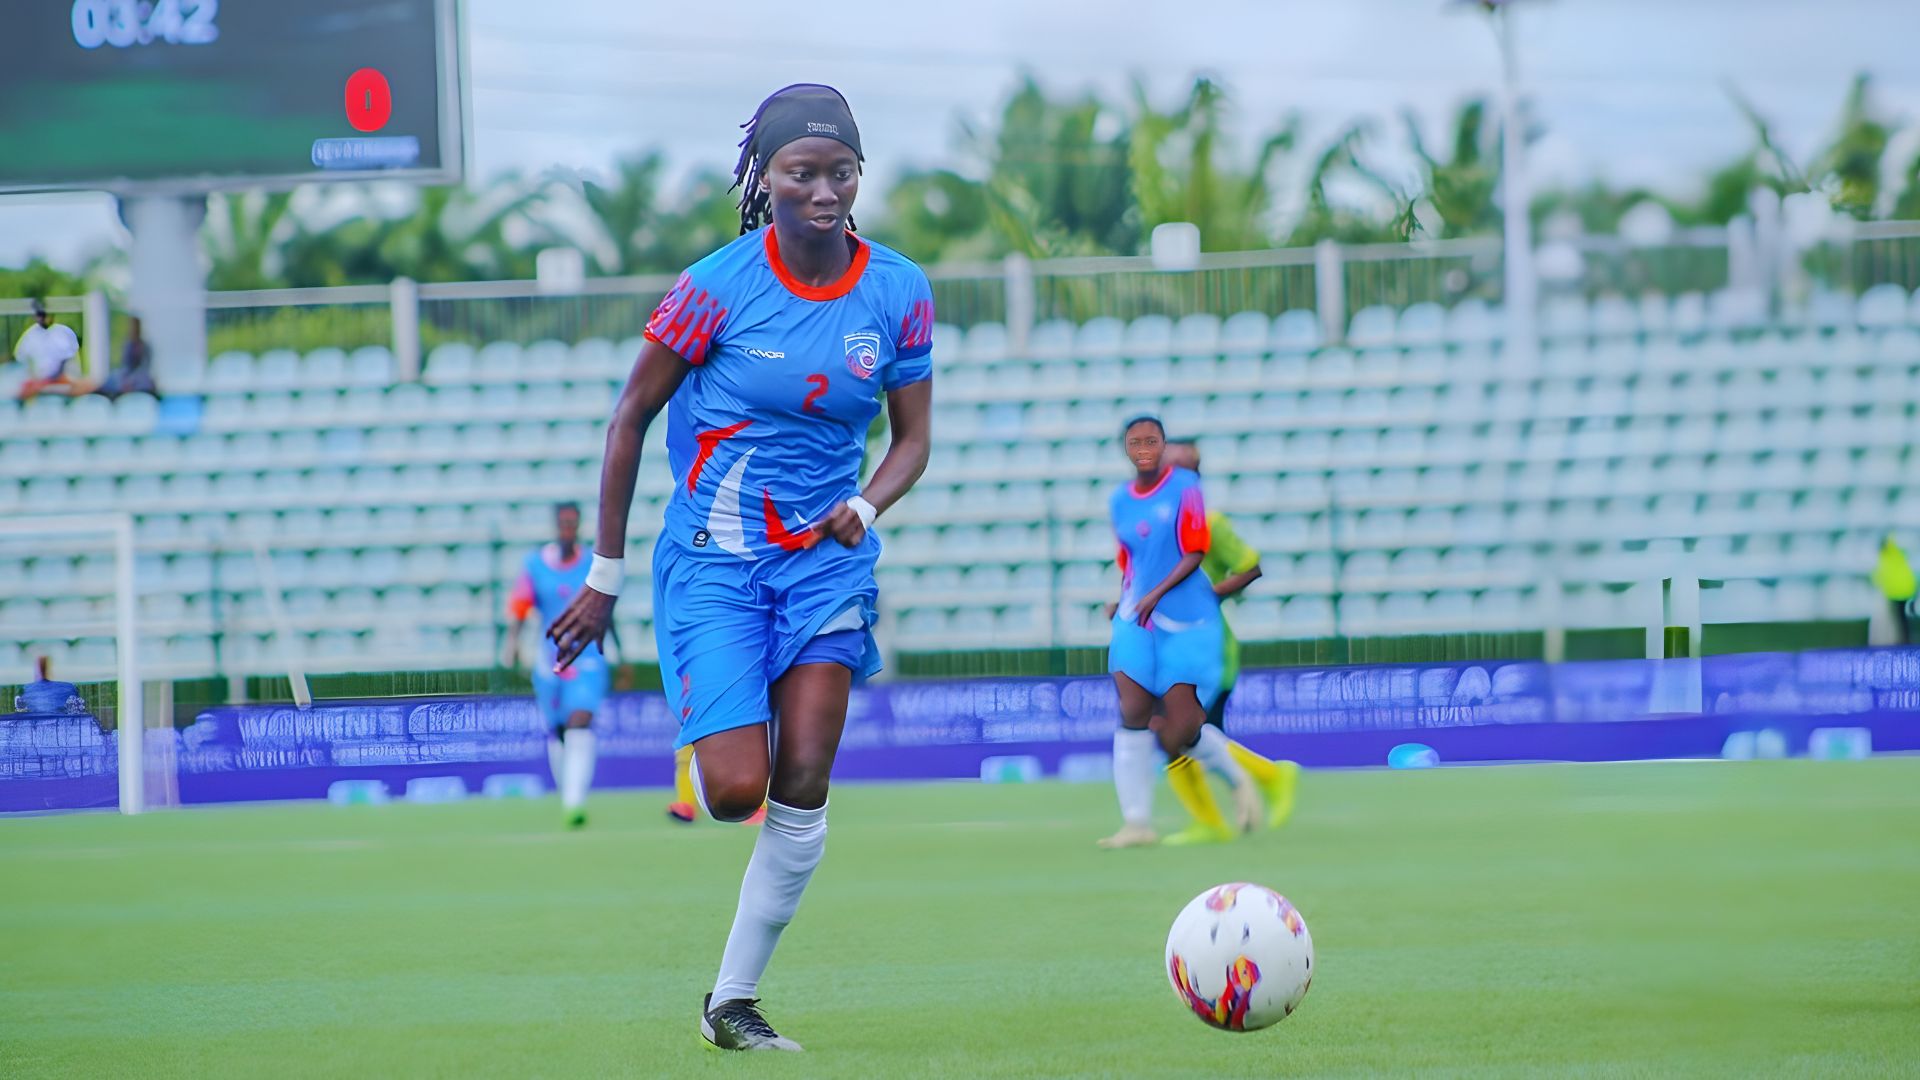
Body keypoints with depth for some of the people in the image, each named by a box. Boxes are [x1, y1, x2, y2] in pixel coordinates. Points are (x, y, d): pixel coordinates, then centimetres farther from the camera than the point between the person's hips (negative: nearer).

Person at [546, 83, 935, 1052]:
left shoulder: (898, 293, -2)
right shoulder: (718, 287, -12)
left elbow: (911, 438, 8)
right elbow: (631, 416, -3)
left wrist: (864, 508, -15)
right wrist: (604, 578, -2)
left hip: (826, 556, 3)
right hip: (714, 559, -3)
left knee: (802, 789, -6)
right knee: (736, 791, -15)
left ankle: (733, 1002, 6)